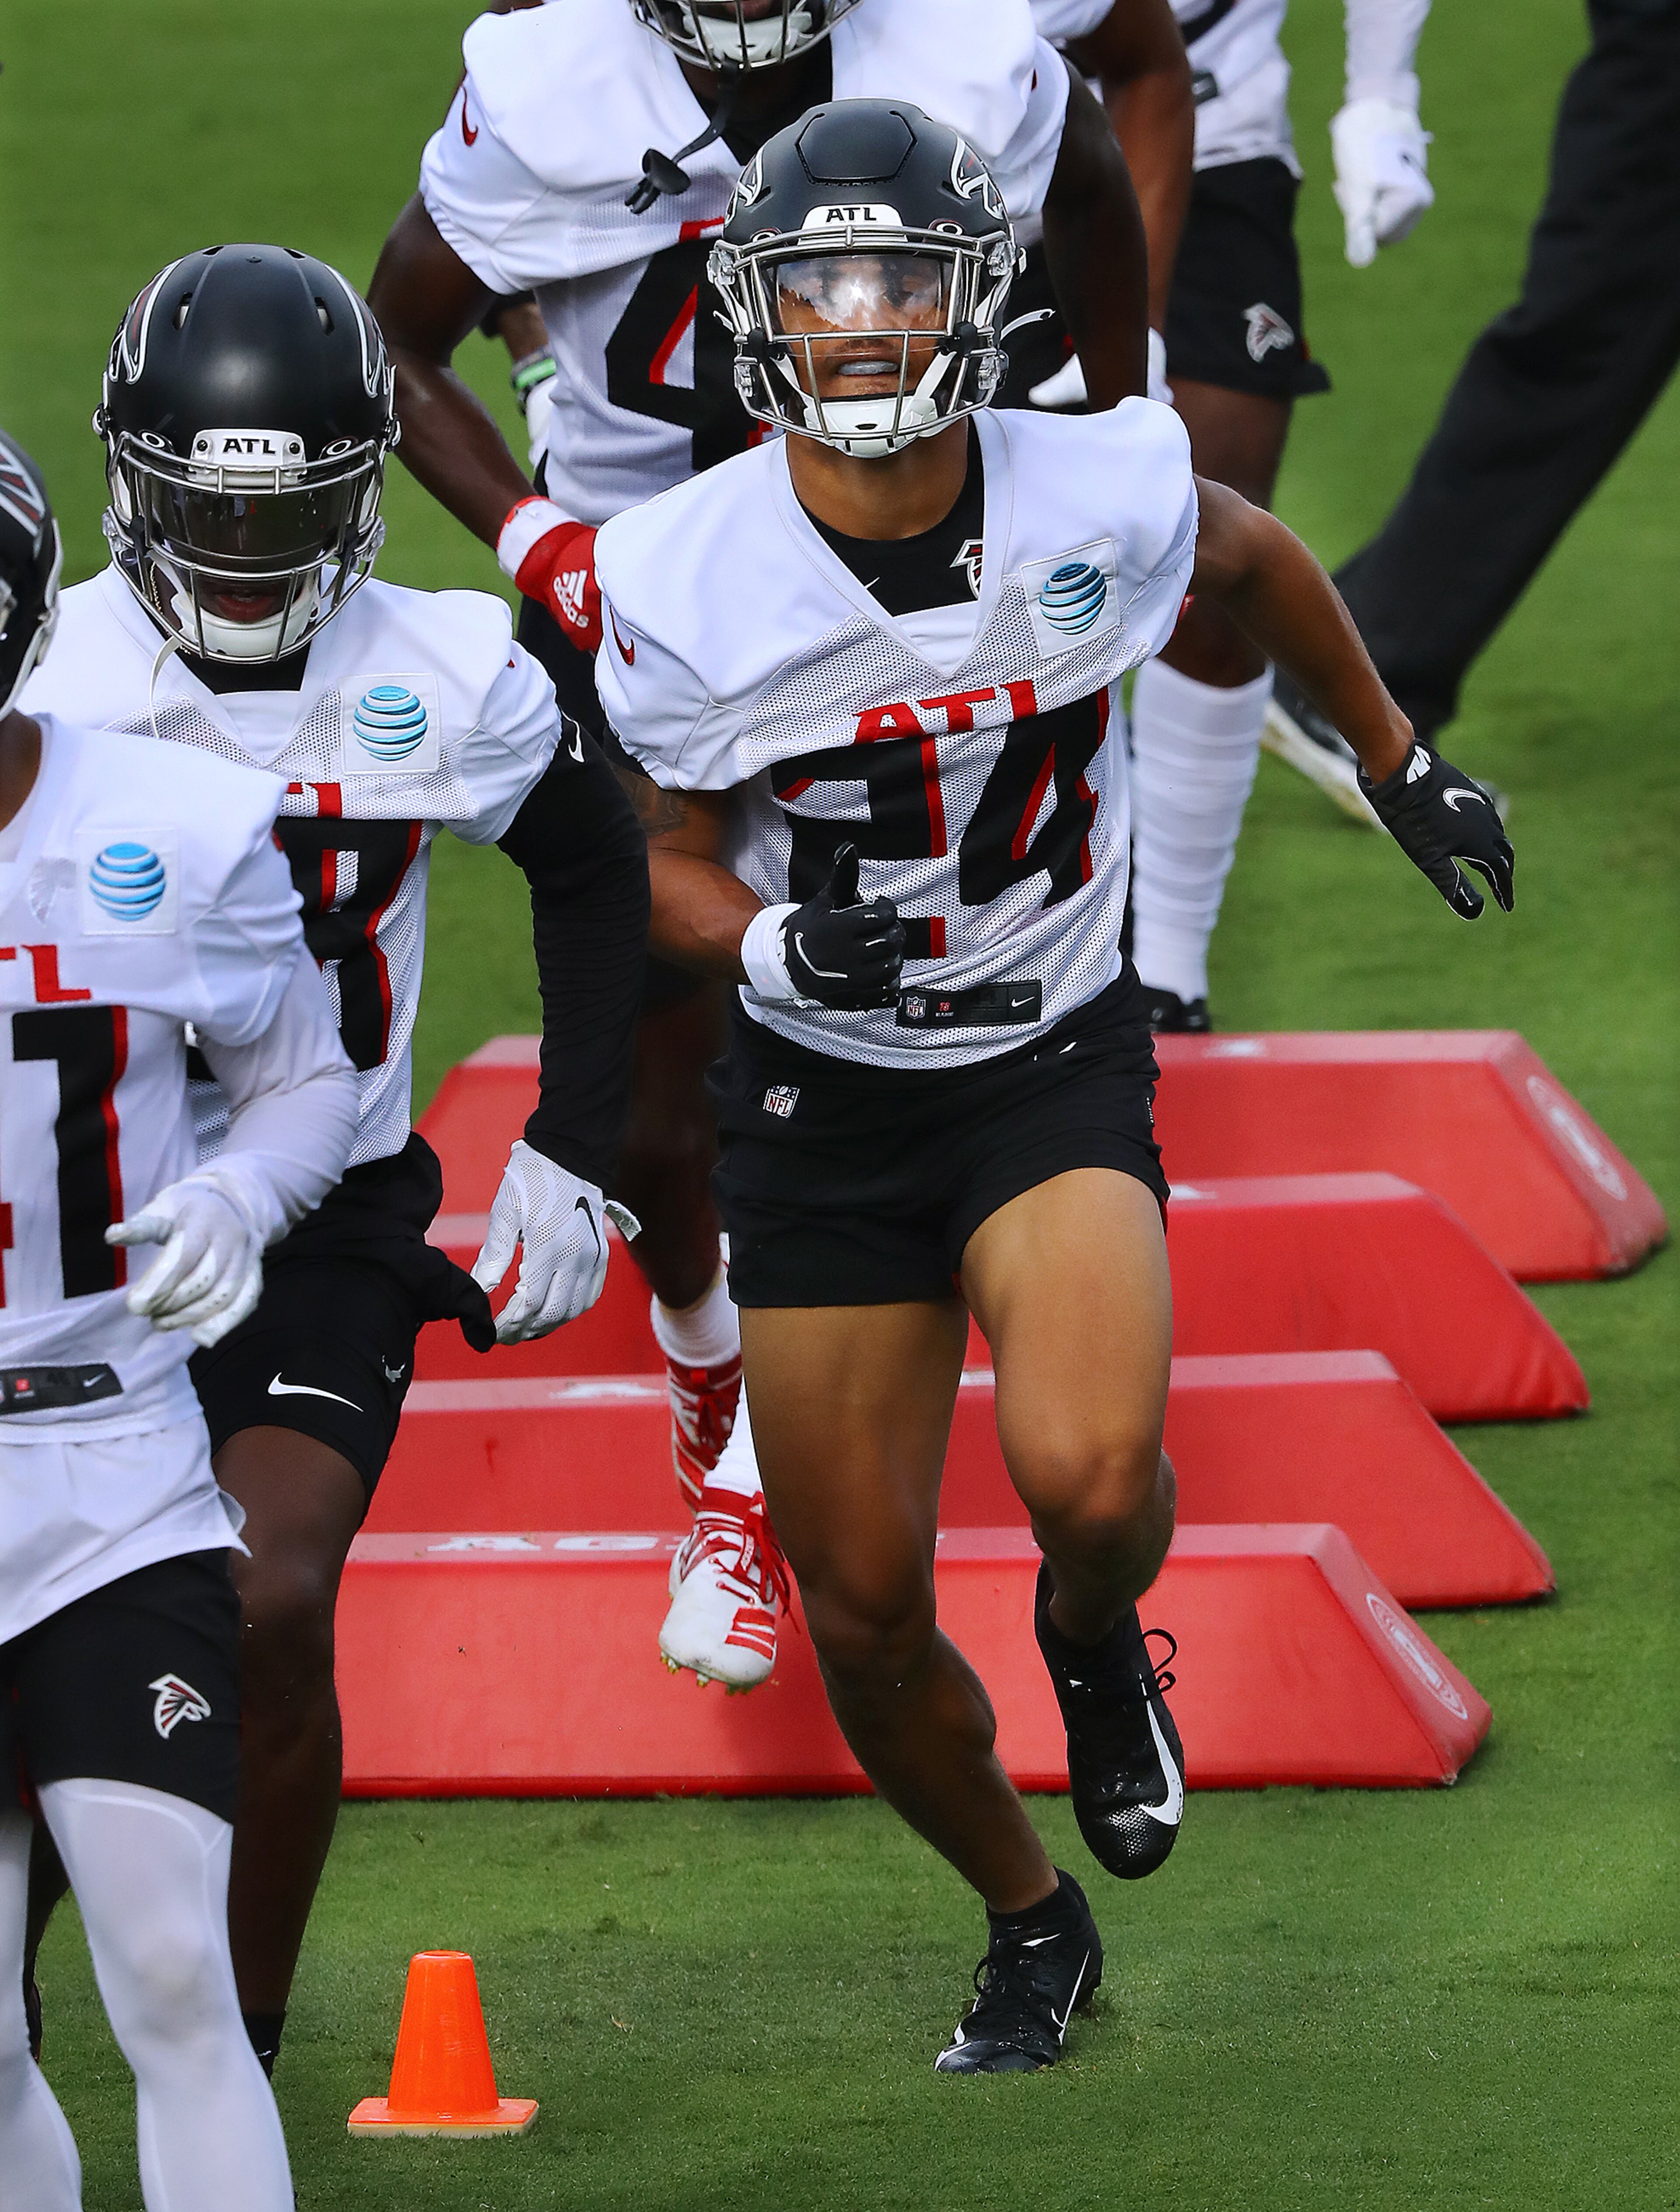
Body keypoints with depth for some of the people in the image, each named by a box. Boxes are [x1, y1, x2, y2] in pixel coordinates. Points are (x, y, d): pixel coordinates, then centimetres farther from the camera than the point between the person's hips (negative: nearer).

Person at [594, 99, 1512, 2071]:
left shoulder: (1102, 501, -15)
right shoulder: (685, 580, -15)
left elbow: (1253, 561, 10)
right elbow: (677, 866, -2)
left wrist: (1398, 764, 22)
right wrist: (779, 945, -24)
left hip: (1053, 1070, -1)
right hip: (821, 1099, 1)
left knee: (1090, 1482, -28)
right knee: (864, 1612, 4)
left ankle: (1096, 1647, 10)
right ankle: (1029, 1928, 33)